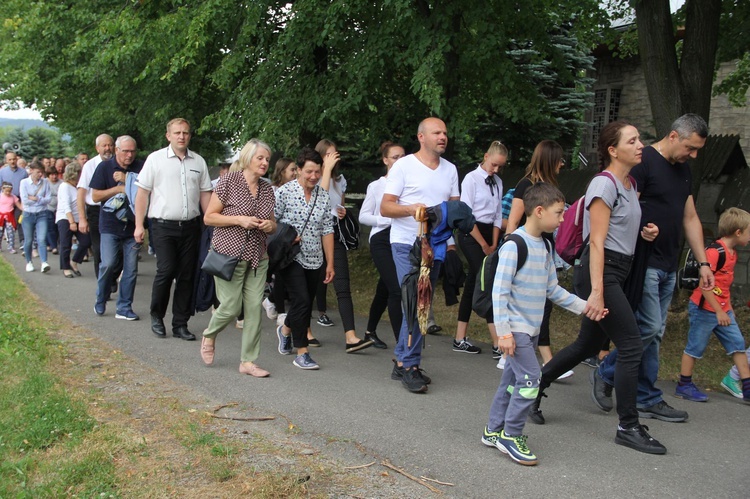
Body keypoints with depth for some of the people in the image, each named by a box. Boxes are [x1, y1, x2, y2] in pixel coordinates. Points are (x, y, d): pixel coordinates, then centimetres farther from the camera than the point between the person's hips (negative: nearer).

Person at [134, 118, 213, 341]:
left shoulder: (198, 161, 10)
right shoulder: (156, 158, 1)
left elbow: (205, 194, 13)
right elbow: (143, 193, 0)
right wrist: (139, 225, -5)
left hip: (190, 226, 3)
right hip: (163, 225, -3)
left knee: (187, 275, 5)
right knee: (166, 270, -11)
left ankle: (180, 324, 15)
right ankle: (156, 316, 11)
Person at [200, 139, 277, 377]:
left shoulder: (268, 189, 10)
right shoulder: (228, 181, -6)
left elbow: (272, 223, 20)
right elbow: (208, 217, -7)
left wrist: (269, 225, -3)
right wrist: (239, 219, -17)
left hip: (257, 258, 5)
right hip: (230, 254, -5)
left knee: (254, 308, 0)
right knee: (231, 306, -5)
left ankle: (248, 361, 10)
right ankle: (209, 336, 28)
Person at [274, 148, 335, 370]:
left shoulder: (324, 196, 6)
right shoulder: (285, 191, -7)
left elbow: (327, 230, 8)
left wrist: (330, 263, 7)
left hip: (314, 259, 5)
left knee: (306, 304, 14)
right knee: (301, 301, -14)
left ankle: (285, 329, 45)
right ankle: (301, 352, -4)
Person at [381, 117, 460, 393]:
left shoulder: (450, 169, 14)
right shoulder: (404, 166, -4)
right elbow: (385, 207, -7)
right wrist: (411, 209, -25)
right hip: (407, 243, -6)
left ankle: (402, 362, 20)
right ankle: (409, 365, -5)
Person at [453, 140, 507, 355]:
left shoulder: (497, 182, 11)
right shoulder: (471, 179, -8)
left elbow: (498, 216, 12)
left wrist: (494, 244, 2)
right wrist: (484, 245, -9)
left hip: (488, 233, 7)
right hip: (470, 234, -7)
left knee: (473, 285, 9)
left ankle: (460, 339, 15)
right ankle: (498, 343, -15)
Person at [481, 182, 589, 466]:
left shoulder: (544, 247, 10)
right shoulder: (514, 245, -16)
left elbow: (553, 289, 17)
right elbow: (499, 291, -18)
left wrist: (582, 306, 9)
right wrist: (504, 332, -21)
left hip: (532, 329, 9)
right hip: (515, 328, -9)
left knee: (512, 380, 13)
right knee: (530, 379, -12)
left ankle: (494, 431, 25)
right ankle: (511, 435, 1)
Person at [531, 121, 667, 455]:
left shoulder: (629, 184, 15)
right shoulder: (605, 184, -12)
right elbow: (597, 241, -18)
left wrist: (643, 233, 4)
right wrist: (597, 292, -23)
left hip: (617, 271, 10)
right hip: (599, 271, -10)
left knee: (588, 344, 15)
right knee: (631, 346, -8)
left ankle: (534, 386, 28)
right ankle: (628, 427, 1)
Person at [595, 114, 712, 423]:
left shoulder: (684, 171, 17)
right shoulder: (644, 163, -10)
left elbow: (690, 218, 20)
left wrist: (703, 262, 16)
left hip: (668, 267, 8)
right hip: (643, 262, -8)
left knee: (654, 333, 10)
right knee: (649, 327, -10)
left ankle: (647, 400, 16)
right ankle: (606, 374, 9)